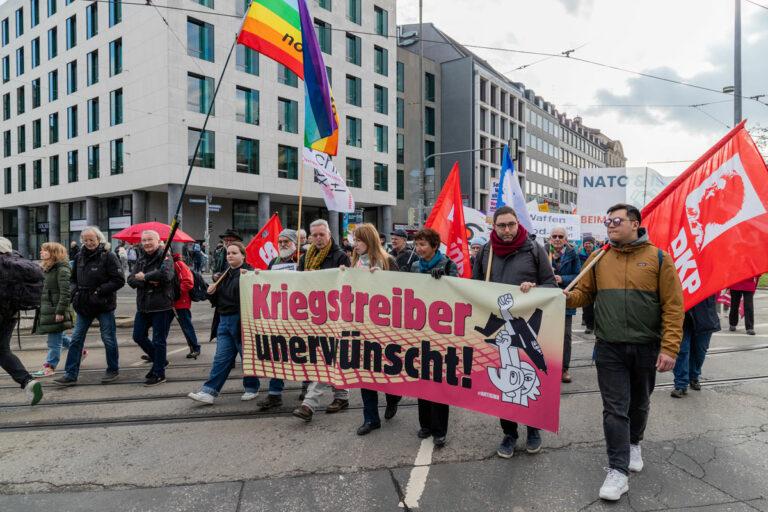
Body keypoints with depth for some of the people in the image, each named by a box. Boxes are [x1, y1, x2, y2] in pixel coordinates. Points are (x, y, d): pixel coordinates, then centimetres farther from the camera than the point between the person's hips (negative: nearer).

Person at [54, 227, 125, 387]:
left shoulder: (108, 256, -11)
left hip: (104, 306, -6)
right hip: (83, 306, 6)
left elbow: (119, 280, -15)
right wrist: (74, 290, 2)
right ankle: (71, 375, 14)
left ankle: (113, 370, 21)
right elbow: (73, 278, 21)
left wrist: (100, 291, -19)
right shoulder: (80, 257, 8)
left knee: (108, 339, 5)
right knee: (76, 339, 7)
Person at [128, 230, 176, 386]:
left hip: (161, 307, -7)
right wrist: (149, 280, -17)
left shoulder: (165, 258, -10)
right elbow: (131, 280, 1)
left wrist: (145, 276, -16)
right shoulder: (141, 259, 11)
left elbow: (165, 274, -30)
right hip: (143, 306, 7)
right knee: (138, 336, 15)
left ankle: (159, 374, 16)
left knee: (158, 341, 1)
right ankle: (159, 361, 35)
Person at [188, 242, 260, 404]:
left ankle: (251, 388, 22)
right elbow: (217, 301, 21)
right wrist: (211, 292, 1)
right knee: (221, 358, 6)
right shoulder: (224, 275, 16)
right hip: (224, 320, 7)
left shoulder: (248, 273, -8)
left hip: (240, 320, -7)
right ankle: (209, 391, 6)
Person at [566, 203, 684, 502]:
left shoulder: (658, 258, -4)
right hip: (609, 348, 0)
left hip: (646, 348, 0)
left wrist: (669, 347, -13)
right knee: (615, 409, 0)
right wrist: (564, 297, -18)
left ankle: (634, 444, 45)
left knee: (639, 404, 20)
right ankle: (618, 471, 8)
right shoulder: (598, 259, 2)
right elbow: (584, 293, 5)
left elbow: (673, 306, -6)